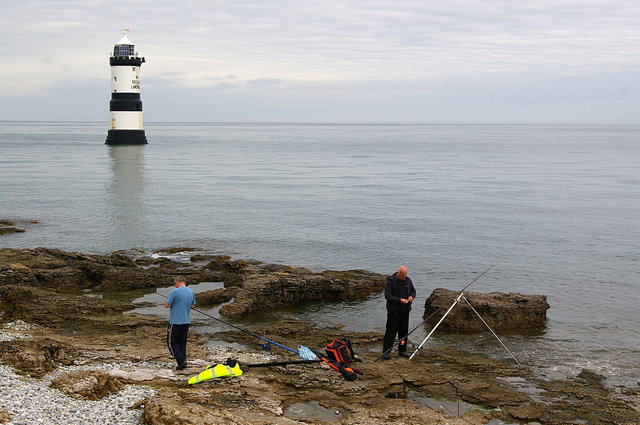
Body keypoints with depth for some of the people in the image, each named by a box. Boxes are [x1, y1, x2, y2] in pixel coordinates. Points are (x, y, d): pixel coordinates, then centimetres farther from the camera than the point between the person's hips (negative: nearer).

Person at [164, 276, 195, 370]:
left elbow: (167, 305, -10)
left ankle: (181, 361, -8)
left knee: (171, 342, 3)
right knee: (182, 342, 15)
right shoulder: (191, 292, 5)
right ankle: (183, 362, 16)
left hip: (175, 322, -6)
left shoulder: (175, 292, -15)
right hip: (186, 321, 6)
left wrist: (165, 302, 11)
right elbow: (193, 305, 18)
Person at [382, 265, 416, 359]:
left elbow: (413, 290, 19)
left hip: (405, 310, 6)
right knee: (391, 331, -6)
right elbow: (387, 295, -15)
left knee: (404, 331, 10)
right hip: (394, 310, -6)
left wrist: (412, 296, -5)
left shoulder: (408, 280, 8)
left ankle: (402, 350, 21)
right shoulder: (390, 281, -11)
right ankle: (386, 351, 0)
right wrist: (399, 300, -23)